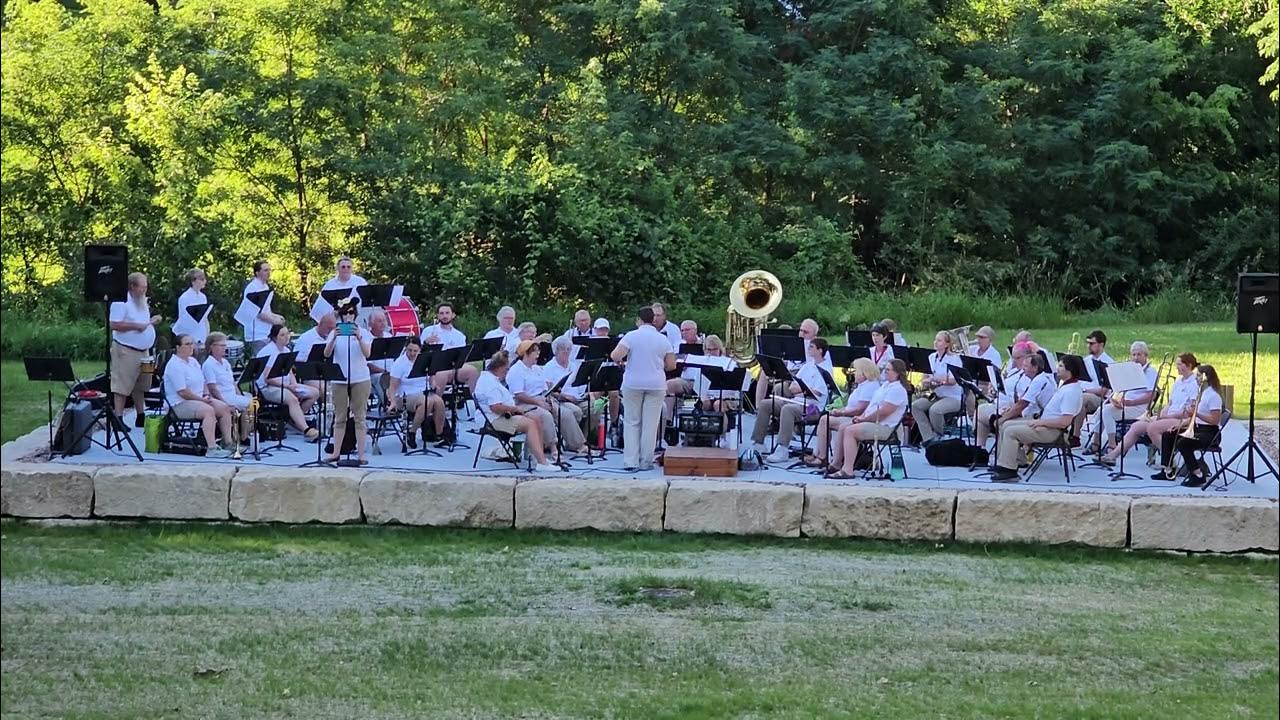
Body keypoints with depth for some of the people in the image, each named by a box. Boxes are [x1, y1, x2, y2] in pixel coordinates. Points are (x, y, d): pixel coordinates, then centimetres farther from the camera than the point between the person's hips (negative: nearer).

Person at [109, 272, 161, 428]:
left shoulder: (142, 302, 16)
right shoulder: (121, 302, -12)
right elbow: (114, 324, -21)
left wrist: (152, 321, 7)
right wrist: (136, 325, -22)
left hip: (143, 350, 9)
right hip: (126, 350, -9)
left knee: (140, 386, 13)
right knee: (122, 386, -7)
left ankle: (141, 417, 20)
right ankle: (118, 419, -7)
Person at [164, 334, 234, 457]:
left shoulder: (193, 361, 16)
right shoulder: (174, 365, -14)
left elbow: (202, 382, 25)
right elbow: (182, 392, -21)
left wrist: (206, 395, 4)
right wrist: (201, 399, -15)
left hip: (199, 399, 10)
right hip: (180, 404, -10)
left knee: (224, 408, -7)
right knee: (208, 410, -32)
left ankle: (228, 443, -6)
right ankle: (211, 449, -36)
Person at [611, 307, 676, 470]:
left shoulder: (631, 336, -6)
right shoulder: (663, 339, 2)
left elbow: (615, 356, -16)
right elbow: (671, 365, 2)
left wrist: (614, 356, 6)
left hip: (632, 384, -1)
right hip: (656, 385, 1)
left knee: (631, 423, 7)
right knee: (650, 425, 5)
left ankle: (630, 461, 2)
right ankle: (645, 462, 7)